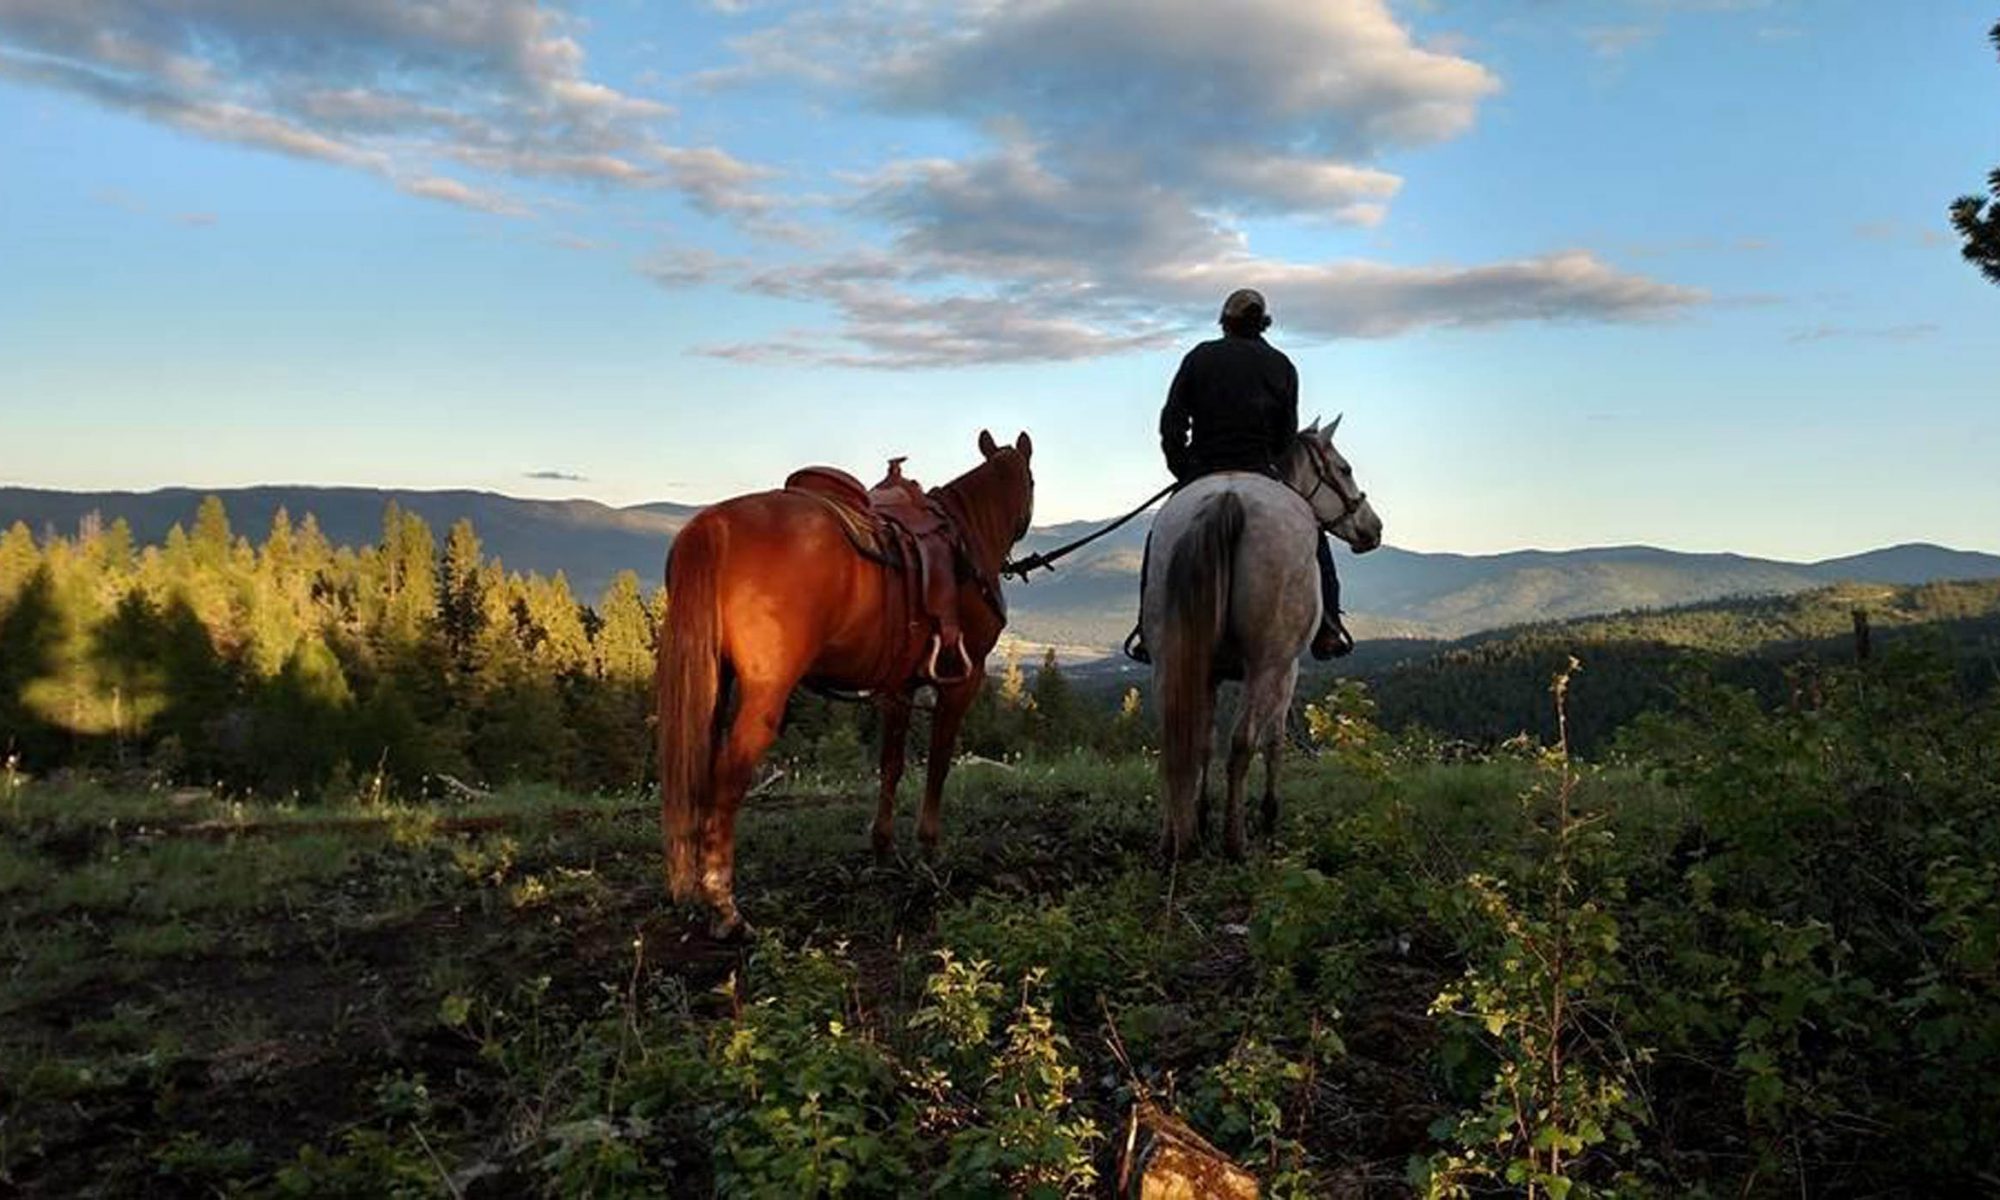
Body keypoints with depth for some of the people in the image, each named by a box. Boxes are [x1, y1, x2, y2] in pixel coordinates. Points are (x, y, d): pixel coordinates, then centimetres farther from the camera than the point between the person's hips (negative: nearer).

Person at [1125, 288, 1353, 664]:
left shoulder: (1200, 358, 4)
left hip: (1202, 475, 0)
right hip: (1261, 475, 1)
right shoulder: (1282, 366, 6)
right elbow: (1288, 435, 3)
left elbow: (1171, 424, 0)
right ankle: (1327, 625, 10)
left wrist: (1183, 471, 10)